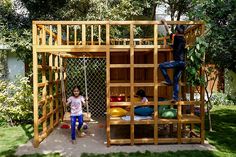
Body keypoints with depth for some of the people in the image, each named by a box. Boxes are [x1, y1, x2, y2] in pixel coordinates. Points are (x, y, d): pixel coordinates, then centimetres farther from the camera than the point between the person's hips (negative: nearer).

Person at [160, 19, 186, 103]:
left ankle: (168, 81, 5)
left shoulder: (175, 37, -4)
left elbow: (168, 31, 10)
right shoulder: (184, 40, 15)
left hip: (177, 61, -8)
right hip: (183, 63, 8)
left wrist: (164, 22, 24)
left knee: (162, 66, 5)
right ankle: (175, 97, 9)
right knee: (176, 80, 10)